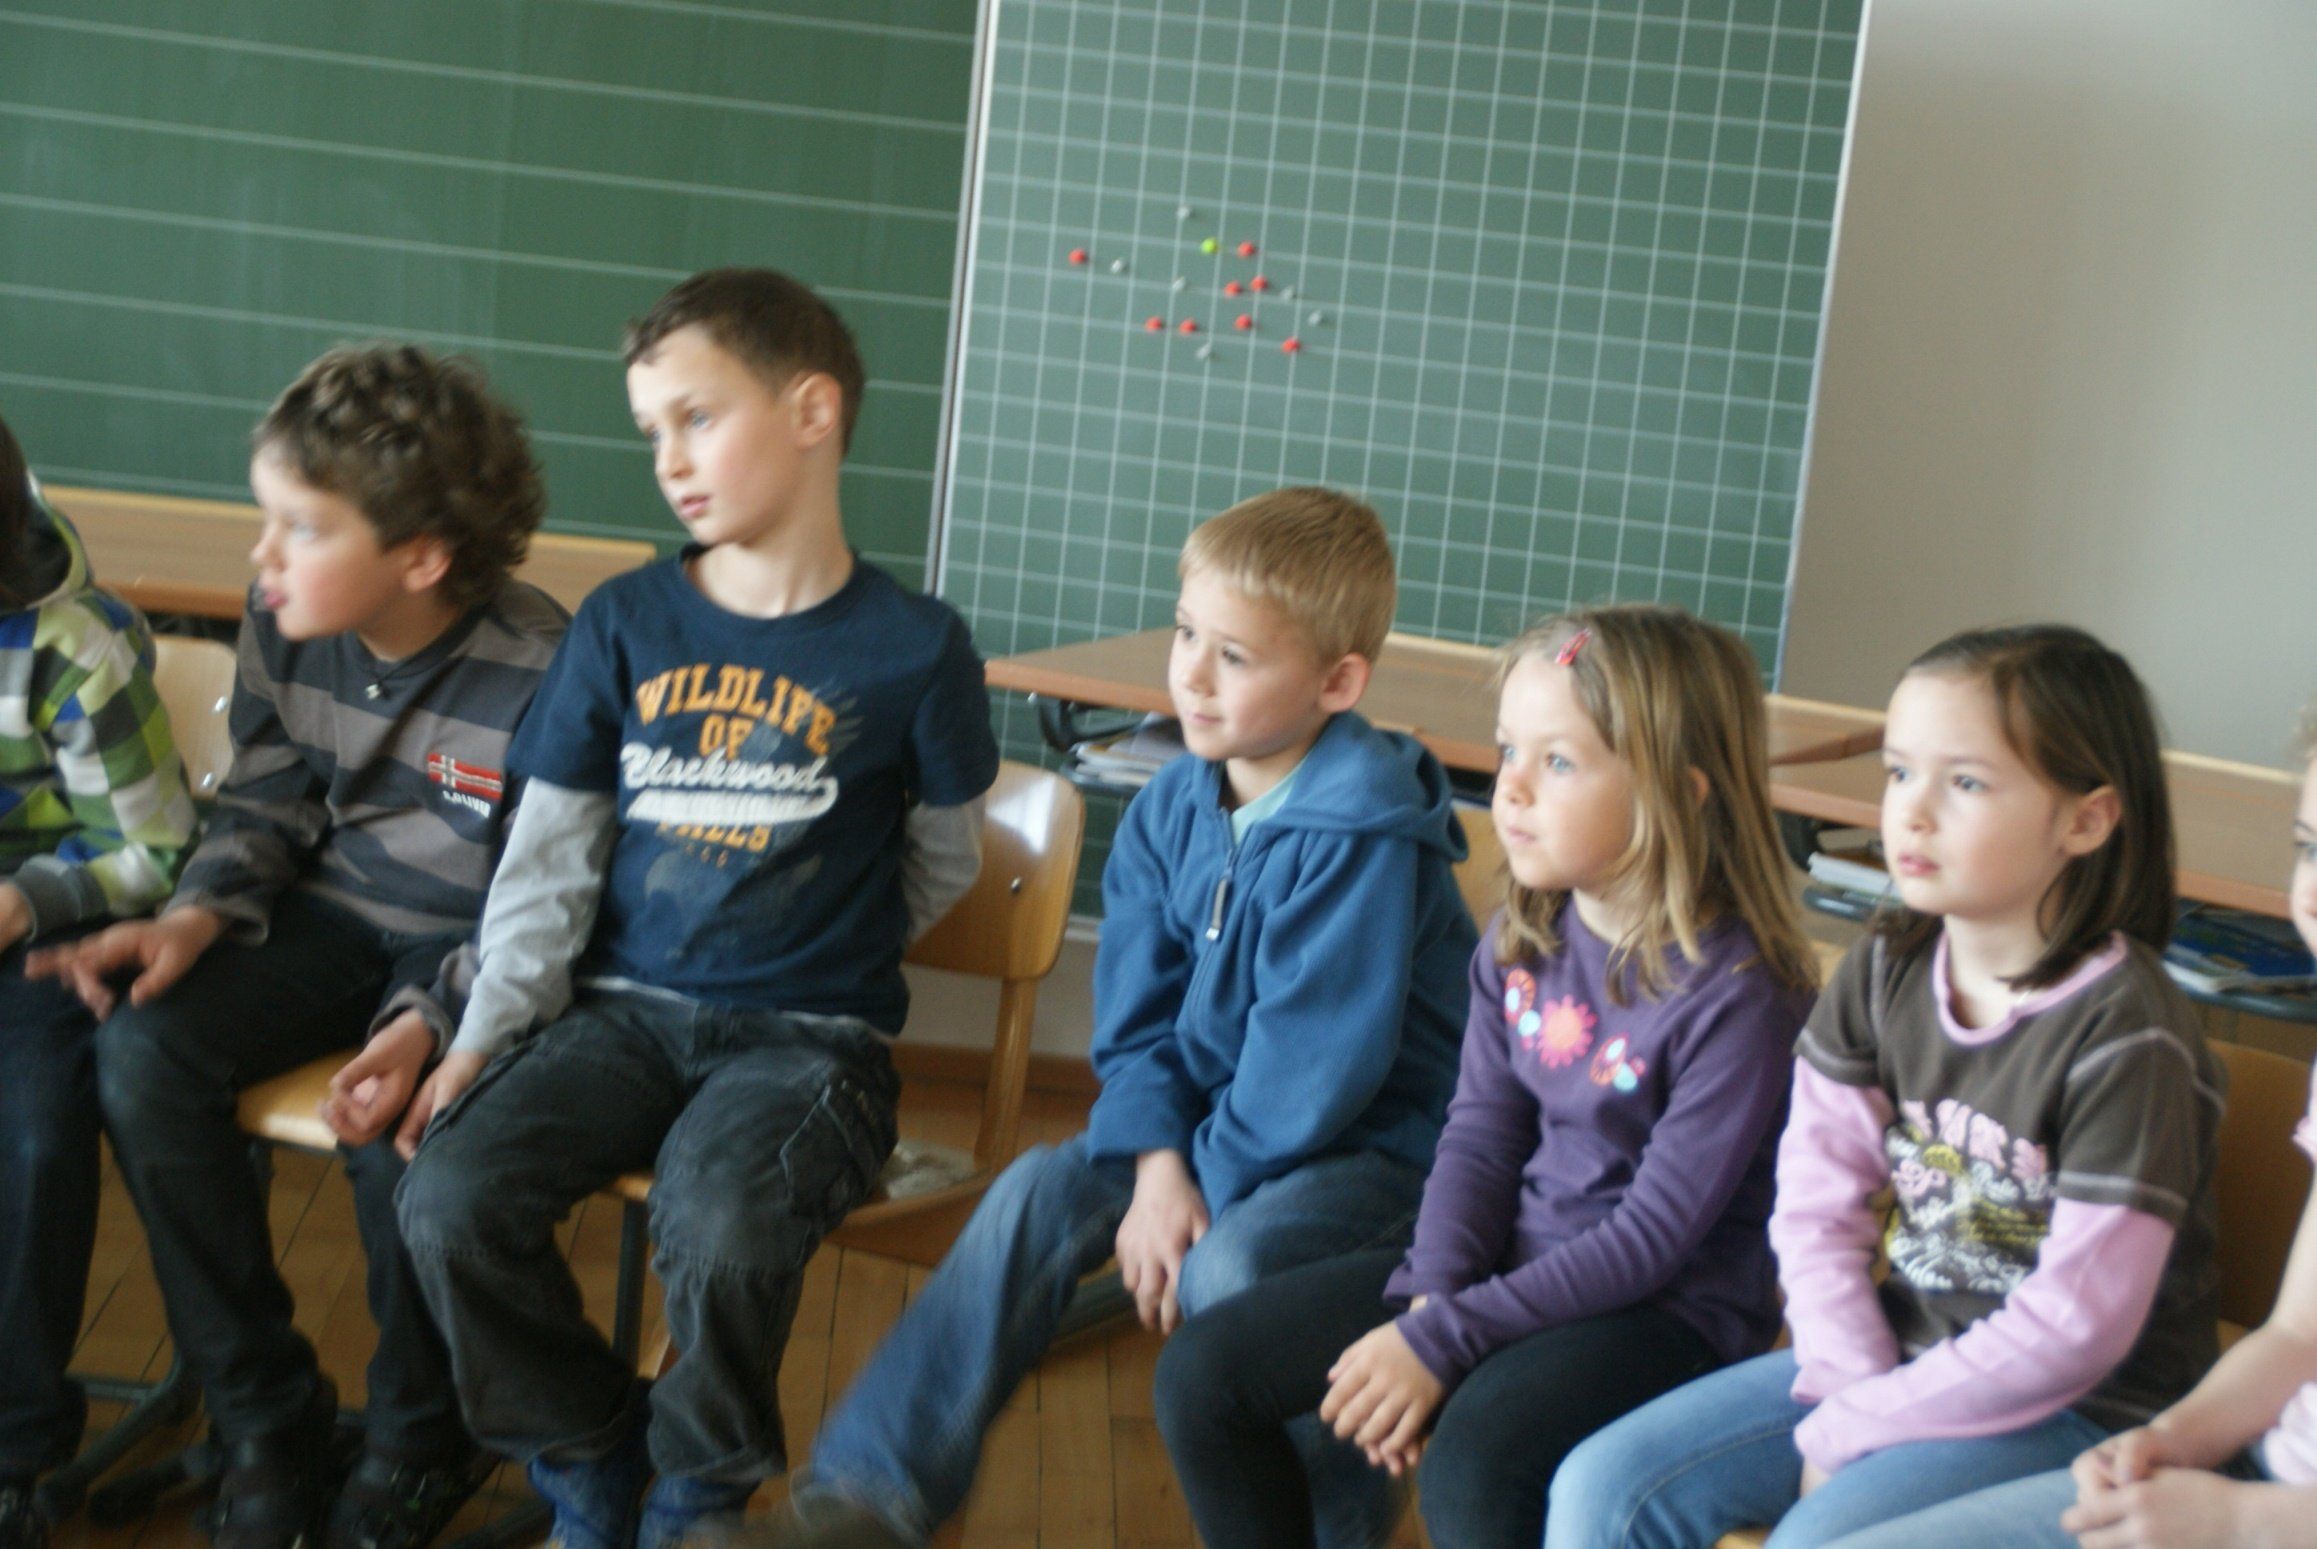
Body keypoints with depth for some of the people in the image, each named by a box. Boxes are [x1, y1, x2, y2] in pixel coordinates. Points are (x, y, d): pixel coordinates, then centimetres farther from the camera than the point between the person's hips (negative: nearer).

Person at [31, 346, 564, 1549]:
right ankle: (265, 1417, -3)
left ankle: (419, 1449, -2)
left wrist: (427, 1023, -30)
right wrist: (195, 919, -12)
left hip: (474, 950, -5)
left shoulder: (535, 677, -23)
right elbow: (264, 805, 7)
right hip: (330, 916, 6)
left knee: (394, 1125, -32)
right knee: (140, 1053, -19)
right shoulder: (283, 624, -7)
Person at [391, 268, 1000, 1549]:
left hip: (809, 1035, -3)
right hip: (622, 1011, 4)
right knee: (449, 1201, -20)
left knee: (719, 1229, -32)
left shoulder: (914, 648, -3)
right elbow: (548, 856, 6)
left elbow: (944, 860, 11)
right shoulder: (622, 625, 5)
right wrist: (487, 1033, -4)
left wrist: (821, 950, 8)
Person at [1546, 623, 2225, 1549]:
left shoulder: (2128, 1039, -18)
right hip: (1895, 1358, 7)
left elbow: (2073, 1328, -19)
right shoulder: (1883, 976, 2)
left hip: (2077, 1414, -6)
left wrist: (1852, 1430, -15)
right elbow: (1815, 1207, 1)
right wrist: (1854, 1391, -13)